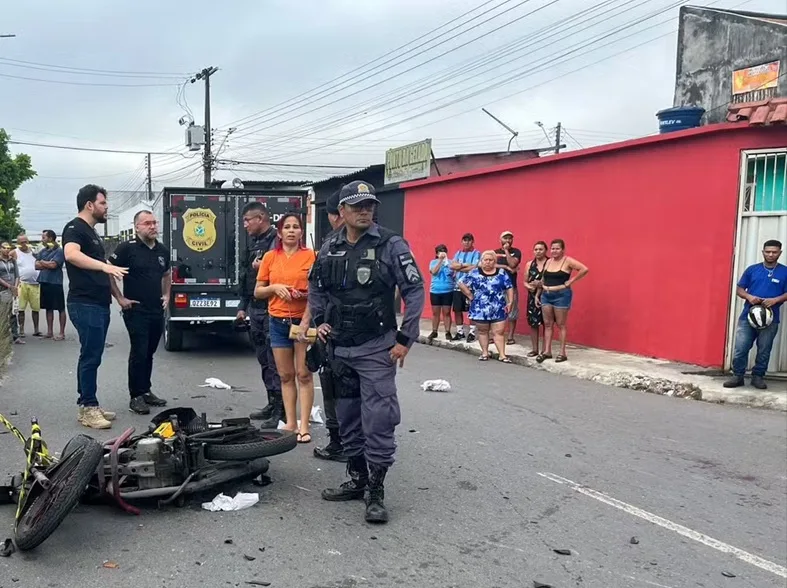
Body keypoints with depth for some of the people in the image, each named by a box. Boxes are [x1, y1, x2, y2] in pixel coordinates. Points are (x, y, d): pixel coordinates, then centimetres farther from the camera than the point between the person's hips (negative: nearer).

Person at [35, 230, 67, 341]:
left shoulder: (59, 251, -7)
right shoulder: (43, 251, 14)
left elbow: (53, 265, -17)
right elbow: (37, 265, 6)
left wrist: (42, 262, 0)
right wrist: (48, 264, -8)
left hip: (55, 283, -7)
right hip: (44, 282, 7)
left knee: (60, 309, -1)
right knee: (48, 308, 13)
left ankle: (62, 333, 2)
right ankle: (50, 331, 20)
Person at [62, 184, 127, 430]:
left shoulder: (93, 232, 21)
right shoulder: (75, 228, -8)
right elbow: (71, 254, -29)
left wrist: (119, 297, 21)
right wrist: (104, 265, -40)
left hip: (99, 304, 10)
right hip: (85, 304, -10)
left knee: (91, 355, 11)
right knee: (91, 356, -9)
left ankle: (87, 405, 17)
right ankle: (88, 408, -4)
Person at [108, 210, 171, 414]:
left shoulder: (163, 250, 10)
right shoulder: (127, 248, -9)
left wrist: (167, 295, 16)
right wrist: (120, 298, -10)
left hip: (157, 311, 6)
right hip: (136, 311, -6)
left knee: (149, 353, 14)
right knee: (138, 353, -6)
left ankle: (146, 391, 24)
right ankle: (136, 396, 3)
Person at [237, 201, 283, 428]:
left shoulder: (276, 241, -12)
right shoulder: (252, 242, 18)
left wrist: (262, 268, -18)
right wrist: (243, 305, 22)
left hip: (271, 309, -10)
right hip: (255, 309, 10)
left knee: (274, 361, -7)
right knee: (264, 360, 15)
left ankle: (281, 410, -2)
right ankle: (272, 403, 26)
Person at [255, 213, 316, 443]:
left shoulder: (310, 256, -2)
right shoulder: (270, 257, 6)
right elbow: (257, 292, 9)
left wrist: (306, 294, -18)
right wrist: (275, 287, -8)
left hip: (304, 320, -3)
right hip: (278, 322, 3)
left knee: (304, 374, -2)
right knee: (285, 376, 9)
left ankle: (304, 425, 4)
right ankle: (290, 423, 17)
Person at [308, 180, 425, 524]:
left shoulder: (390, 245, -9)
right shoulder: (329, 248, 6)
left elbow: (415, 291, -9)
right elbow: (316, 286, 22)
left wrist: (405, 338, -12)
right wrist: (320, 320, 10)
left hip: (376, 349, -5)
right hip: (339, 349, 6)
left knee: (378, 419, -7)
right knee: (348, 418, 15)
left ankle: (376, 491, 5)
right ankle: (356, 479, 29)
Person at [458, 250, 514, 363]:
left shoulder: (502, 273, 4)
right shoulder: (475, 273, 1)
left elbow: (509, 288, 3)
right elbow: (462, 284, 2)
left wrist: (510, 302, -5)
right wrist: (471, 296, -1)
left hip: (498, 309, 0)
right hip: (480, 309, 0)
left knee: (499, 332, 0)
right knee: (483, 331, 11)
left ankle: (502, 355, 3)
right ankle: (484, 353, 21)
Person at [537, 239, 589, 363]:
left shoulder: (567, 261, -9)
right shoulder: (548, 261, 11)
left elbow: (584, 269, -19)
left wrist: (570, 281, -16)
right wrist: (543, 285, 5)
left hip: (561, 295, -6)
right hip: (546, 295, 6)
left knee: (561, 325, 0)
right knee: (548, 324, 7)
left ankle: (562, 353, 6)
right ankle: (547, 351, 11)